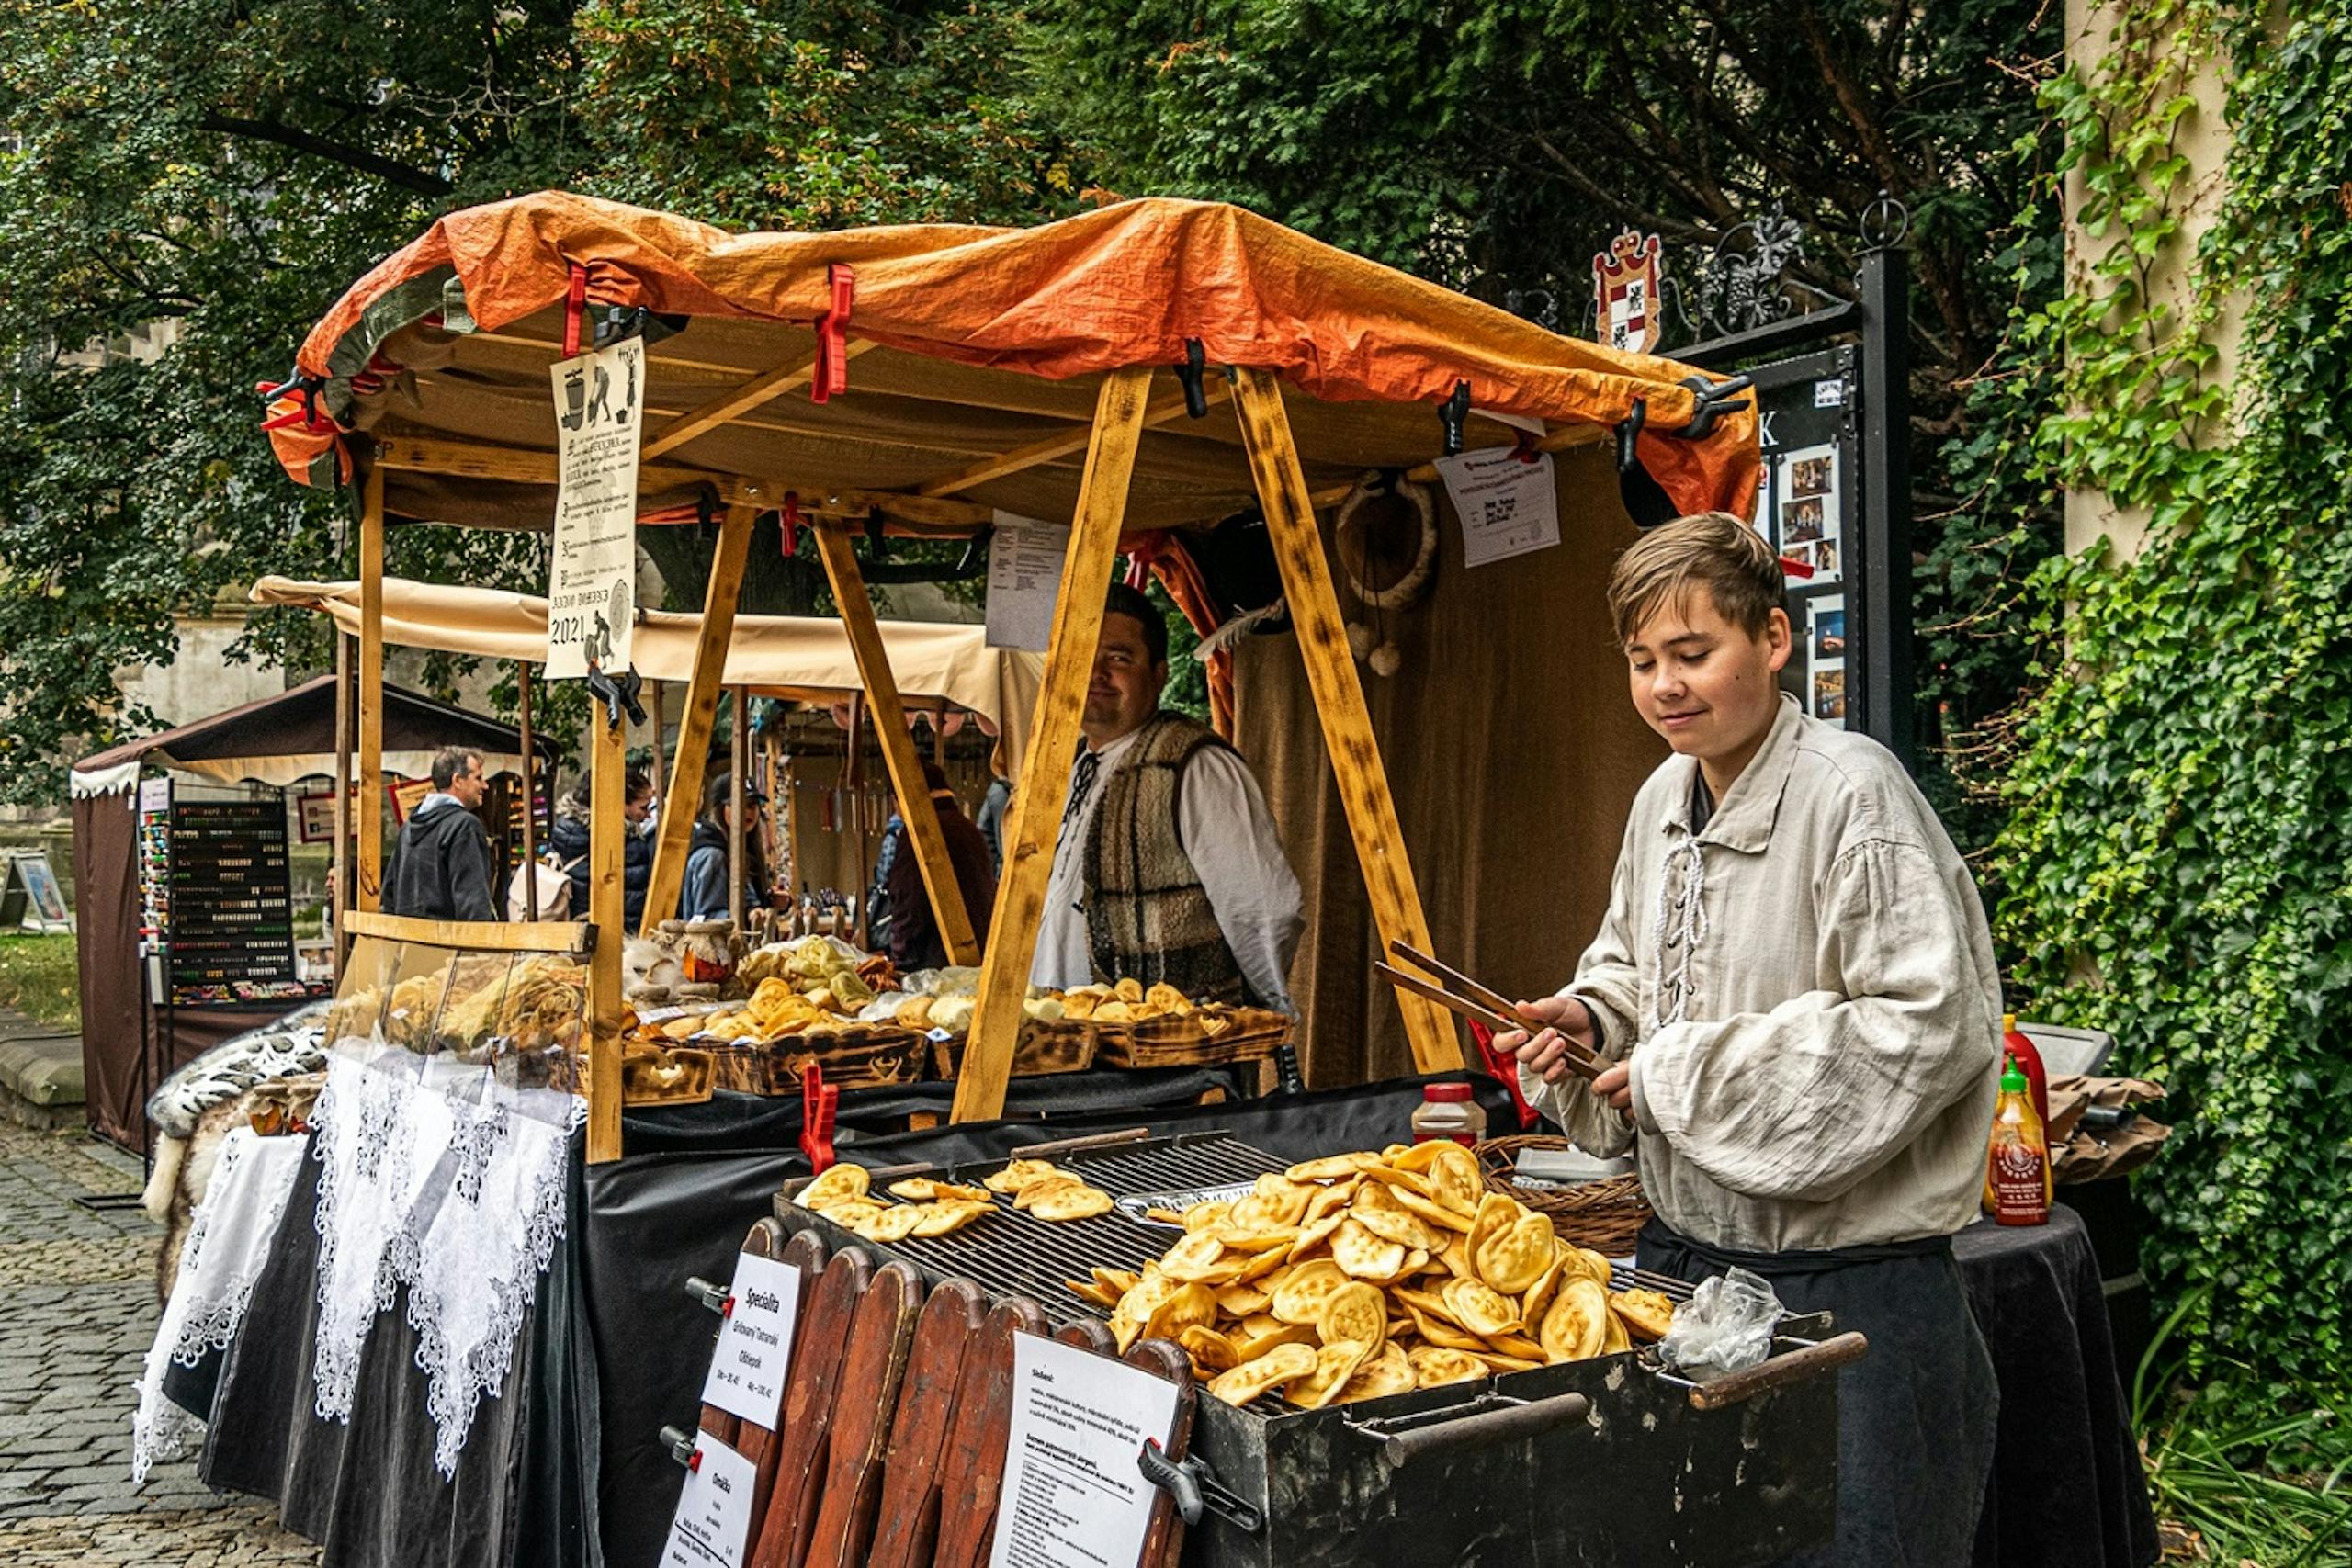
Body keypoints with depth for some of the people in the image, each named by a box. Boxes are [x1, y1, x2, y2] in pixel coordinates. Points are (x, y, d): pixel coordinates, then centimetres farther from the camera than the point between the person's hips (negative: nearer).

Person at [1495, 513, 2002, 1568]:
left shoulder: (1852, 791, -17)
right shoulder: (1665, 796, 7)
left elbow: (1931, 1024, -22)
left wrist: (1681, 1078, -18)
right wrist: (1591, 1021, -2)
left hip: (1845, 1280, -7)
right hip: (1683, 1254, 8)